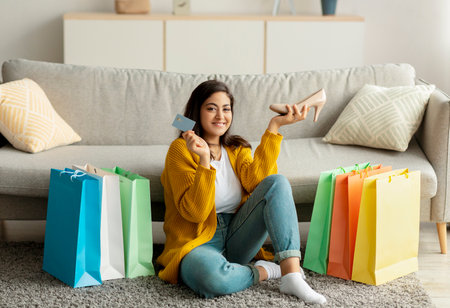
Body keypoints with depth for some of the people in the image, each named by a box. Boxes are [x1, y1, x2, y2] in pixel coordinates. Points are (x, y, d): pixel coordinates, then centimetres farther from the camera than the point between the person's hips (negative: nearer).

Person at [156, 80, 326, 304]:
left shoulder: (237, 148, 12)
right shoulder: (181, 149, -6)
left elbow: (255, 180, -12)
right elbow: (195, 212, -16)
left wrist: (274, 126, -13)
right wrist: (204, 159, -27)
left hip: (235, 240, 6)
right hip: (197, 243, -5)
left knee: (277, 183, -17)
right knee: (209, 274, -42)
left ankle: (292, 274, -27)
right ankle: (263, 272, -10)